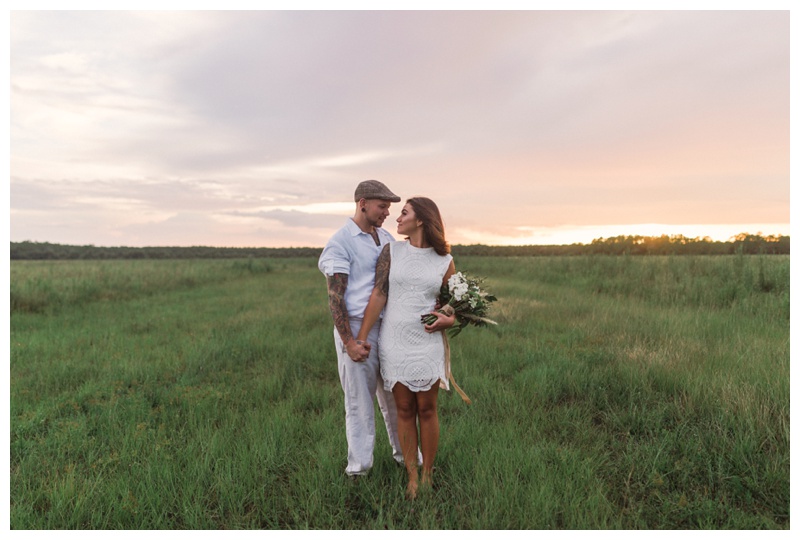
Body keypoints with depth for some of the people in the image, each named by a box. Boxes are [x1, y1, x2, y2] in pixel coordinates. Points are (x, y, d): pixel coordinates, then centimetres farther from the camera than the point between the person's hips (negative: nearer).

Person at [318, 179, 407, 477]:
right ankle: (358, 468, 22)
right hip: (357, 331, -6)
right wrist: (349, 342, -16)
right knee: (360, 402, 6)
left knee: (395, 397, 16)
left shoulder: (386, 238, 12)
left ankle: (406, 454, 33)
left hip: (389, 327, 6)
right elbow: (335, 296, -12)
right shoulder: (340, 242, -8)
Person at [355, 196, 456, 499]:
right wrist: (361, 338, -7)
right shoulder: (392, 251, 0)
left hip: (427, 344, 0)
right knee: (404, 410, 8)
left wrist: (447, 320, -14)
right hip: (393, 342, 1)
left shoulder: (445, 261, 0)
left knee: (427, 409, 6)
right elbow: (379, 295, -4)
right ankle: (411, 477, 23)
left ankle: (427, 474, 25)